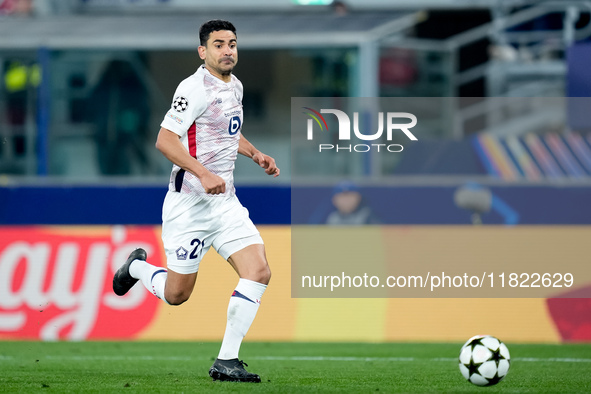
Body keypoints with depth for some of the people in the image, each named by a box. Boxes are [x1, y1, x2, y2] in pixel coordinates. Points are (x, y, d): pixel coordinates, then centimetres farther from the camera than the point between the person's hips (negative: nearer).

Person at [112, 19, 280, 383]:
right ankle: (138, 267, 36)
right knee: (176, 295, 2)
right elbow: (165, 140, -21)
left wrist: (256, 154, 17)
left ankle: (226, 361, -6)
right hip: (189, 203, -7)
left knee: (259, 273, -11)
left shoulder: (235, 86, 13)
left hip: (225, 202, 7)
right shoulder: (196, 88, -14)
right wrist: (203, 174, -30)